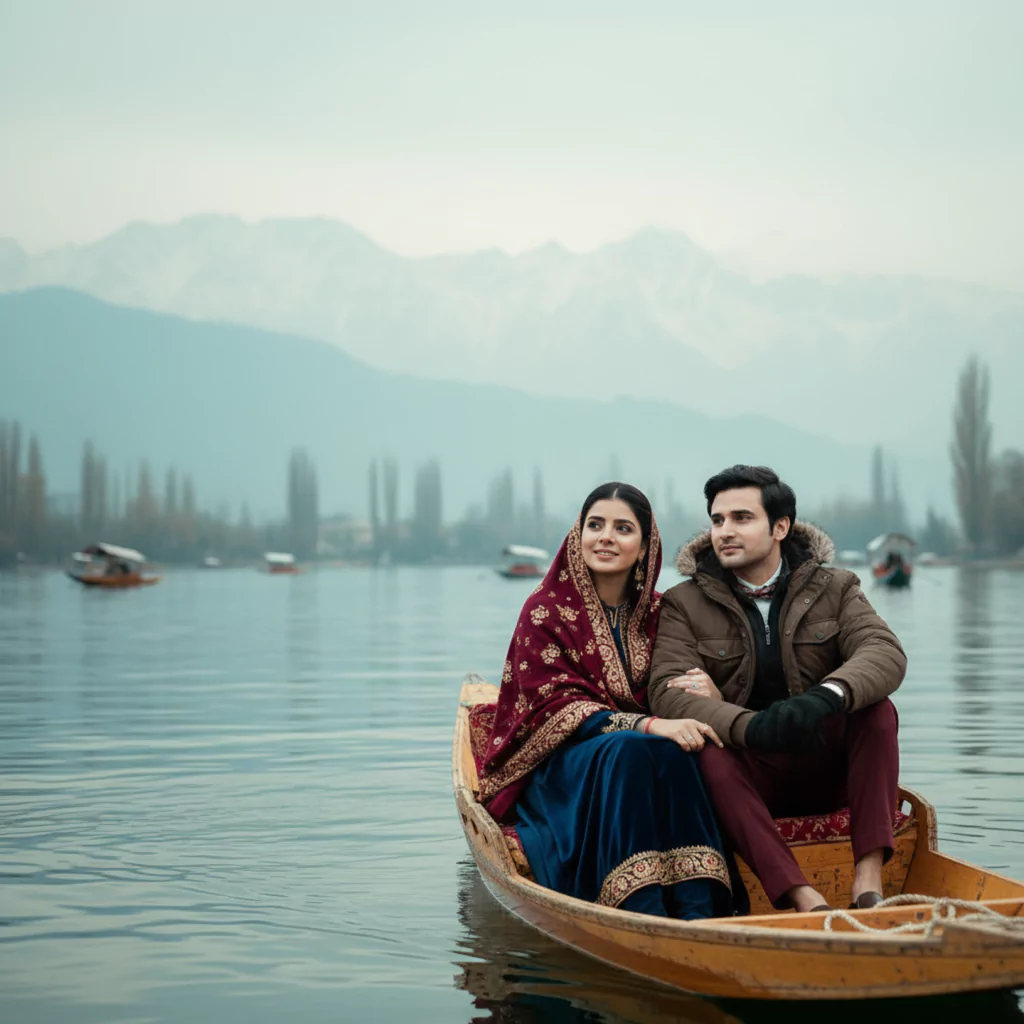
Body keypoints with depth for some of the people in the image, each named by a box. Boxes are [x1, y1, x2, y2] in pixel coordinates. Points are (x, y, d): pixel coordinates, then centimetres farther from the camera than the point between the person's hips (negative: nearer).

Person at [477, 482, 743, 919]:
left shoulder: (655, 611, 11)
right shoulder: (546, 610, -2)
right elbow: (556, 707, -12)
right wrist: (646, 726, -27)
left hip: (645, 752, 3)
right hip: (556, 772, -3)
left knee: (671, 754, -32)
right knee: (628, 750, -35)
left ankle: (698, 910, -46)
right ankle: (642, 909, -49)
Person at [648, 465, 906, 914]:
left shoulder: (834, 588, 4)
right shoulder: (685, 604, 0)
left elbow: (886, 654, -15)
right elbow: (667, 693, -15)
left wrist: (824, 699, -38)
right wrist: (751, 727, -35)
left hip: (823, 769, 2)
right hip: (746, 777, -1)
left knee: (876, 709, -24)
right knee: (706, 752, -33)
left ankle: (868, 881, -34)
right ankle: (804, 899, -46)